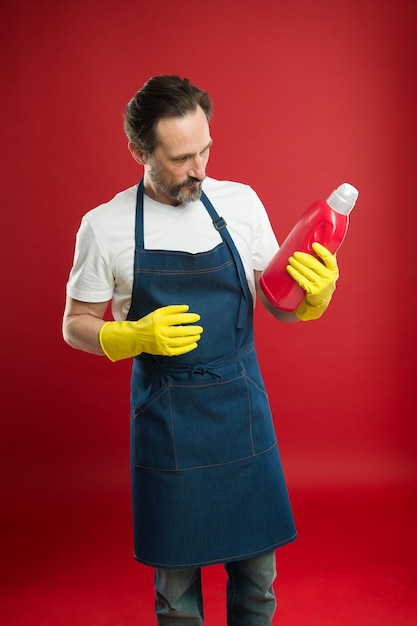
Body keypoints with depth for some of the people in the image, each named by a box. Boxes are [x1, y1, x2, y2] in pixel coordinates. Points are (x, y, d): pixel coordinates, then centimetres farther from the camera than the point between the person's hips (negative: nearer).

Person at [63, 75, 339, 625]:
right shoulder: (105, 226, -6)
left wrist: (315, 296, -17)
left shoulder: (240, 202, 0)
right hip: (166, 422, -2)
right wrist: (136, 337, -17)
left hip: (244, 414, 2)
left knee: (256, 572, 14)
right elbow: (75, 326, 2)